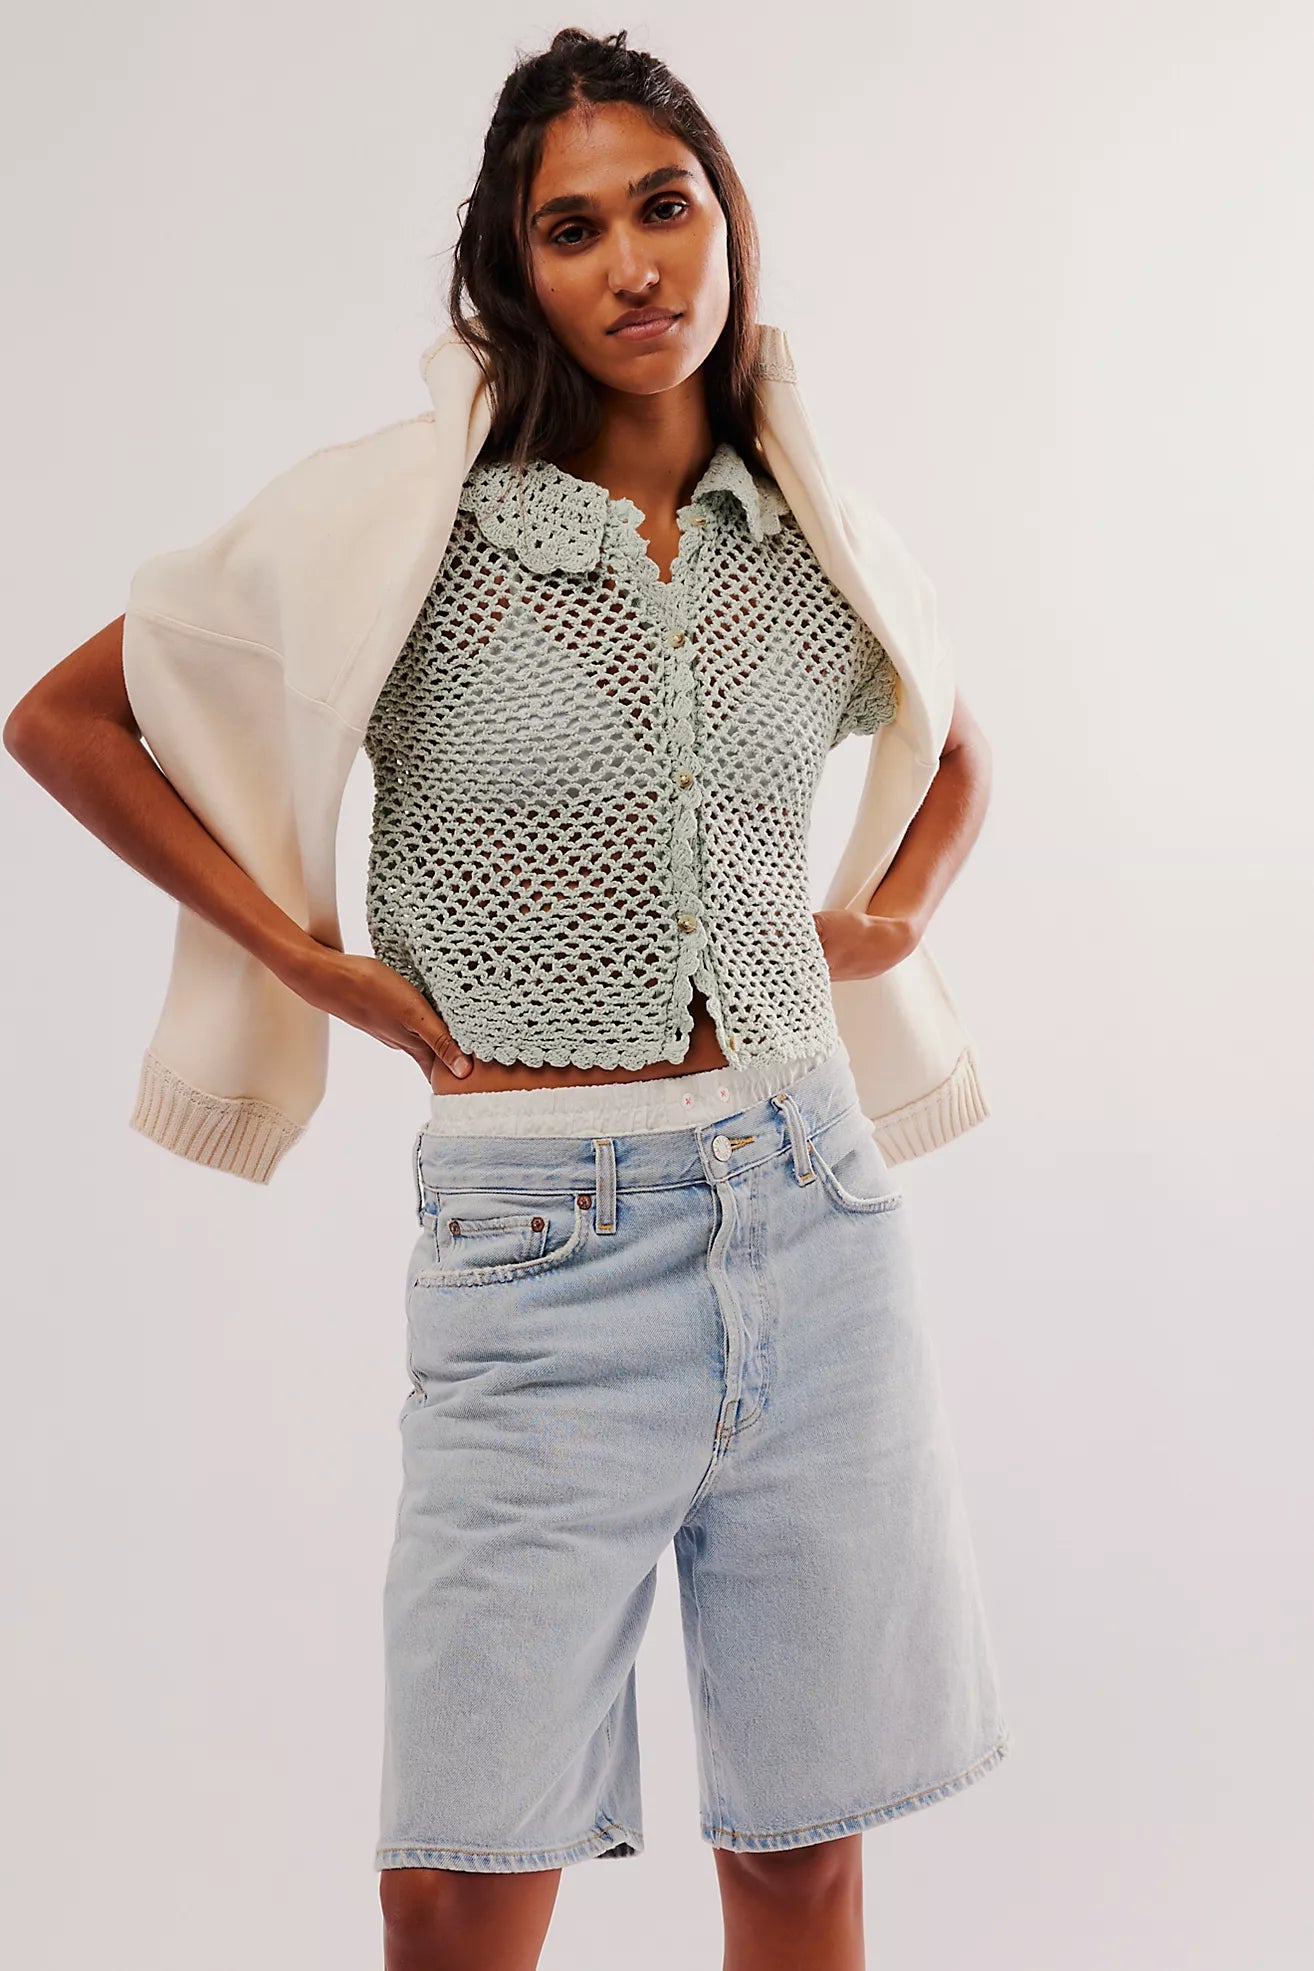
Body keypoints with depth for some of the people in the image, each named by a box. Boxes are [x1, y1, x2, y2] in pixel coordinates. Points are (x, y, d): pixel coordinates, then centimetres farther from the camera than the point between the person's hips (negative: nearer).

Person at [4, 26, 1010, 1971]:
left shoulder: (808, 549, 8)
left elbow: (959, 744, 29)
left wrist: (894, 918, 11)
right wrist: (315, 962, -4)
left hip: (808, 1210, 3)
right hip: (538, 1244, -3)